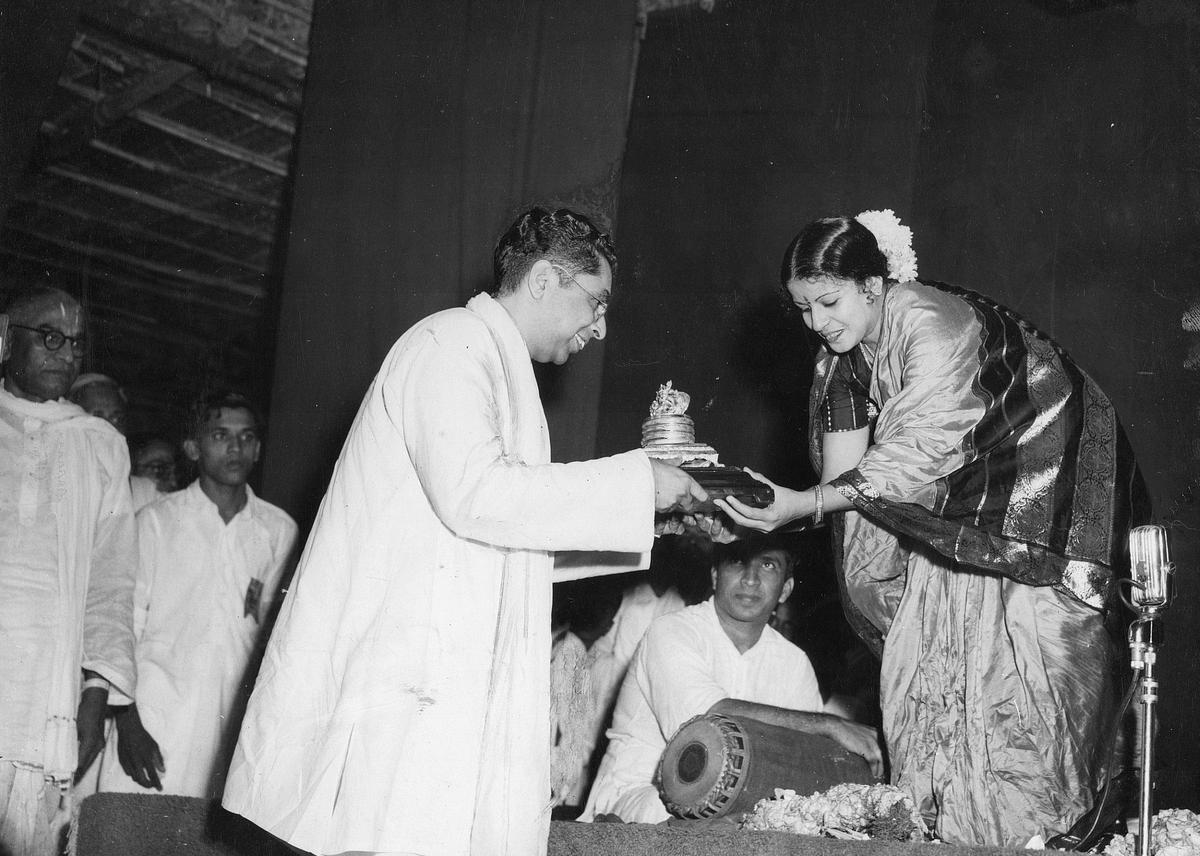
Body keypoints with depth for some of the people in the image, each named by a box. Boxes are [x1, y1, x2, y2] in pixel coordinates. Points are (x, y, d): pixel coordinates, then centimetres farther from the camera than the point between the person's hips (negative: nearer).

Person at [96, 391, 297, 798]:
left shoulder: (279, 530, 9)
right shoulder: (157, 520, 4)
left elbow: (271, 630, 12)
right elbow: (122, 621, 2)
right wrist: (127, 720, -5)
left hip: (234, 723, 2)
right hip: (155, 717, -1)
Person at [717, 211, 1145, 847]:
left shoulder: (938, 326, -28)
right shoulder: (843, 350, -2)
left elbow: (915, 455, -34)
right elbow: (844, 468, -6)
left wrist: (803, 505, -40)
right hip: (957, 497, 8)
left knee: (1014, 658, -11)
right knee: (927, 660, 2)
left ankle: (1040, 828, 2)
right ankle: (940, 824, 11)